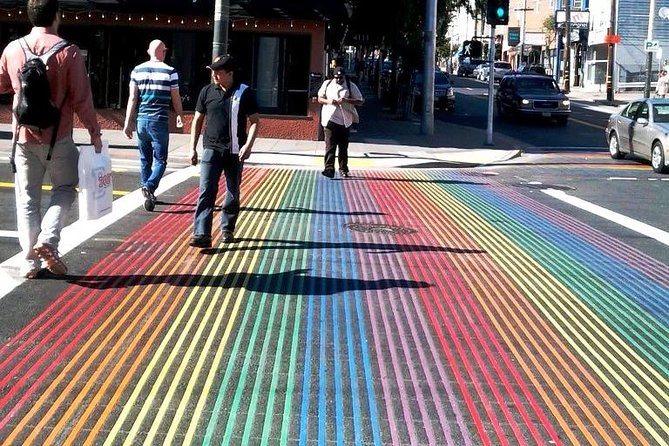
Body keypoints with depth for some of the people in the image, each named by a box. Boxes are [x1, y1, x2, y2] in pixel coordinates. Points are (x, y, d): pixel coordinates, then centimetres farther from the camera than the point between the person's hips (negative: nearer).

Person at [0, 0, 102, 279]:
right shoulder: (68, 51, -12)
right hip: (58, 138, -3)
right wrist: (94, 133, 1)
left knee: (27, 199, 9)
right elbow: (82, 99, -11)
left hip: (24, 137, 3)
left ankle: (30, 262, 8)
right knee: (64, 189, 15)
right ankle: (47, 240, -5)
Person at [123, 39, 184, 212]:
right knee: (160, 160, 1)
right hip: (159, 121, -4)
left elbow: (132, 98, 1)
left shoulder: (137, 71, 4)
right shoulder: (170, 72, -4)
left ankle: (148, 195, 20)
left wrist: (128, 122, 2)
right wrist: (180, 117, 20)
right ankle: (149, 186, -24)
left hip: (142, 120, 4)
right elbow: (176, 99, 2)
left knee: (145, 160, 14)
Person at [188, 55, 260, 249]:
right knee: (206, 191, -11)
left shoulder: (245, 93, -2)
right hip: (211, 149, 0)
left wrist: (248, 145, -13)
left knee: (233, 193, 10)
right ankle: (201, 234, -17)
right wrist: (193, 148, 7)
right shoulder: (207, 92, 4)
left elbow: (254, 121, 1)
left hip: (235, 151, 0)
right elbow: (198, 120, 12)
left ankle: (227, 229, 28)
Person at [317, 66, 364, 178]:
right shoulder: (327, 84, 6)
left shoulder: (351, 86, 0)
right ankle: (329, 169, -16)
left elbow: (360, 101, -3)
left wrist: (346, 100, -18)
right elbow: (320, 98, 13)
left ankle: (343, 169, 20)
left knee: (343, 147, 9)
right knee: (330, 146, -11)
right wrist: (328, 101, -10)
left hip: (345, 121, 0)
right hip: (330, 120, 0)